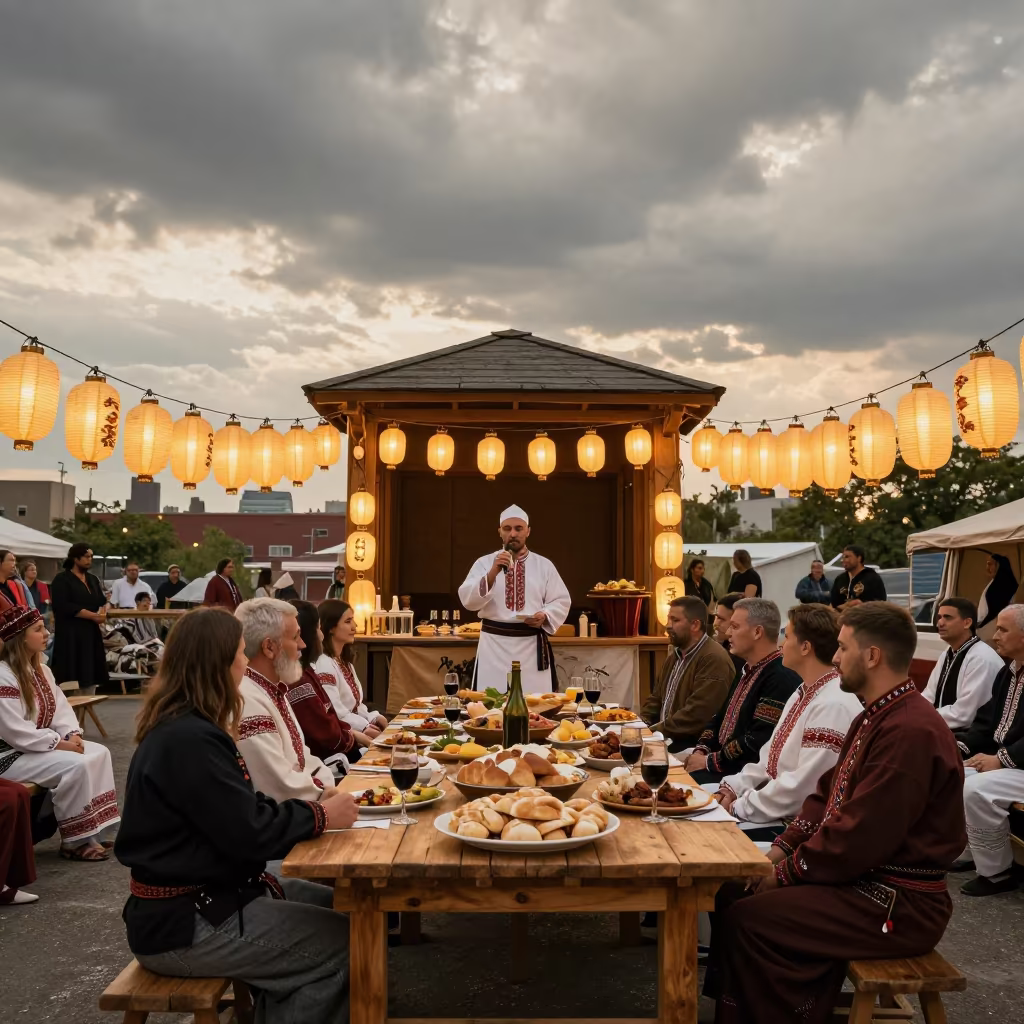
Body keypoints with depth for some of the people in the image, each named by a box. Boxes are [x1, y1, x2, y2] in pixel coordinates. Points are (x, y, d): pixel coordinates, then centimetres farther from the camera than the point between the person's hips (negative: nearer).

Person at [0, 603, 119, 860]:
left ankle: (91, 833, -4)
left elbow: (61, 709, 11)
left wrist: (73, 734, -8)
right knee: (75, 766, -25)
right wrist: (60, 743, -21)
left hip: (39, 746, 10)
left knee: (98, 754, -3)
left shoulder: (41, 670, 11)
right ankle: (74, 841, -11)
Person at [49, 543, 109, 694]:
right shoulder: (61, 580, -5)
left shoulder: (92, 579, 16)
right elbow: (63, 607, -16)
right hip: (70, 634, -7)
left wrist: (102, 614, -9)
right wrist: (93, 616, -16)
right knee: (72, 677, -12)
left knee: (90, 675, 7)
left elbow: (102, 601, 15)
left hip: (92, 633, 7)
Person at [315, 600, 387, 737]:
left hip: (355, 731, 9)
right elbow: (335, 715, -23)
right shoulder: (323, 665, -17)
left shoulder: (344, 661, 15)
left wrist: (373, 718, 0)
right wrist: (364, 727, -23)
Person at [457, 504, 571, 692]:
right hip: (494, 645, -1)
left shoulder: (544, 565, 7)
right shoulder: (485, 563, 4)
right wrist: (492, 573, -21)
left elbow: (561, 601, 8)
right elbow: (468, 600, -8)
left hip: (533, 645, 1)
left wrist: (544, 616, -12)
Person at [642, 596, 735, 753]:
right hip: (664, 737, 9)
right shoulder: (676, 655, 15)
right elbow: (657, 698, 20)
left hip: (693, 746, -9)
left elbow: (696, 714, -25)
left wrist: (656, 730, -19)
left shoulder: (713, 660, -18)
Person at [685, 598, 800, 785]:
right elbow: (721, 717, 19)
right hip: (724, 765, 9)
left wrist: (709, 762, -14)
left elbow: (757, 743, -24)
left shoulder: (781, 678, -19)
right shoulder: (749, 670, 15)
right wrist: (701, 750, 2)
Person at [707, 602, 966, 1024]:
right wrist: (782, 849, 3)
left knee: (750, 919, -18)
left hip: (898, 904, -10)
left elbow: (857, 839, -26)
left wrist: (787, 872, -14)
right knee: (734, 893, 4)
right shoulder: (876, 716, 11)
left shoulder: (910, 731, -25)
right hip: (860, 876, 10)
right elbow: (827, 796, 14)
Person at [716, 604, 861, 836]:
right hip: (777, 814, 9)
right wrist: (735, 787, 3)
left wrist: (741, 807, -14)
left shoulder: (833, 706, -23)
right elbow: (772, 755, 17)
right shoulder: (804, 693, 10)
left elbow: (802, 787, -25)